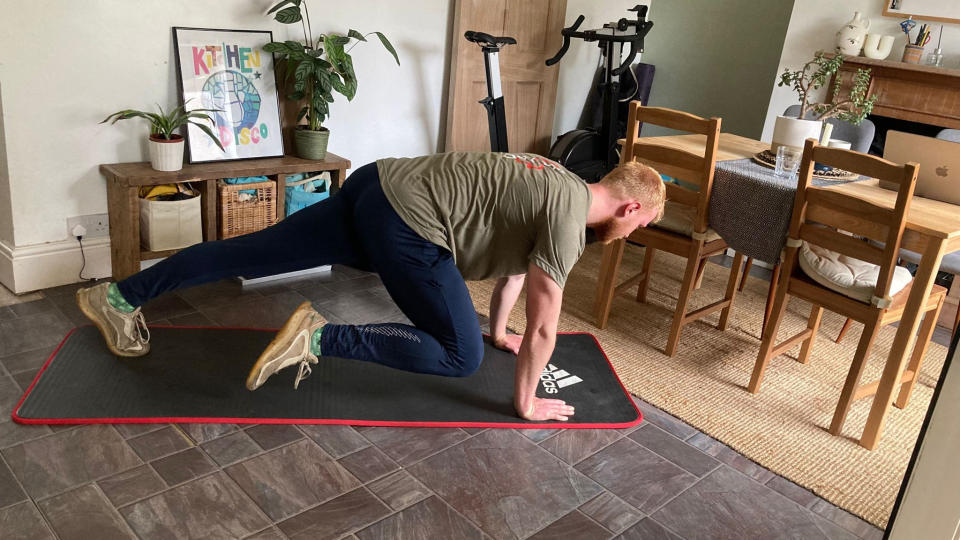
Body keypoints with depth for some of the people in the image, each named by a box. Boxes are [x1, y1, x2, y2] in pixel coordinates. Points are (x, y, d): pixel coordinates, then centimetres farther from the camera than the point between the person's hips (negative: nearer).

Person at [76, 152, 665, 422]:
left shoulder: (558, 185, 19)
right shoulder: (569, 217, -10)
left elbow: (516, 257, 32)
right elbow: (544, 327, -10)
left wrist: (500, 328, 41)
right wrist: (526, 402, 4)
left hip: (376, 186, 9)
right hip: (407, 221, -9)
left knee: (255, 254, 13)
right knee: (460, 355, -6)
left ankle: (118, 297, 24)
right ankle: (320, 337, -9)